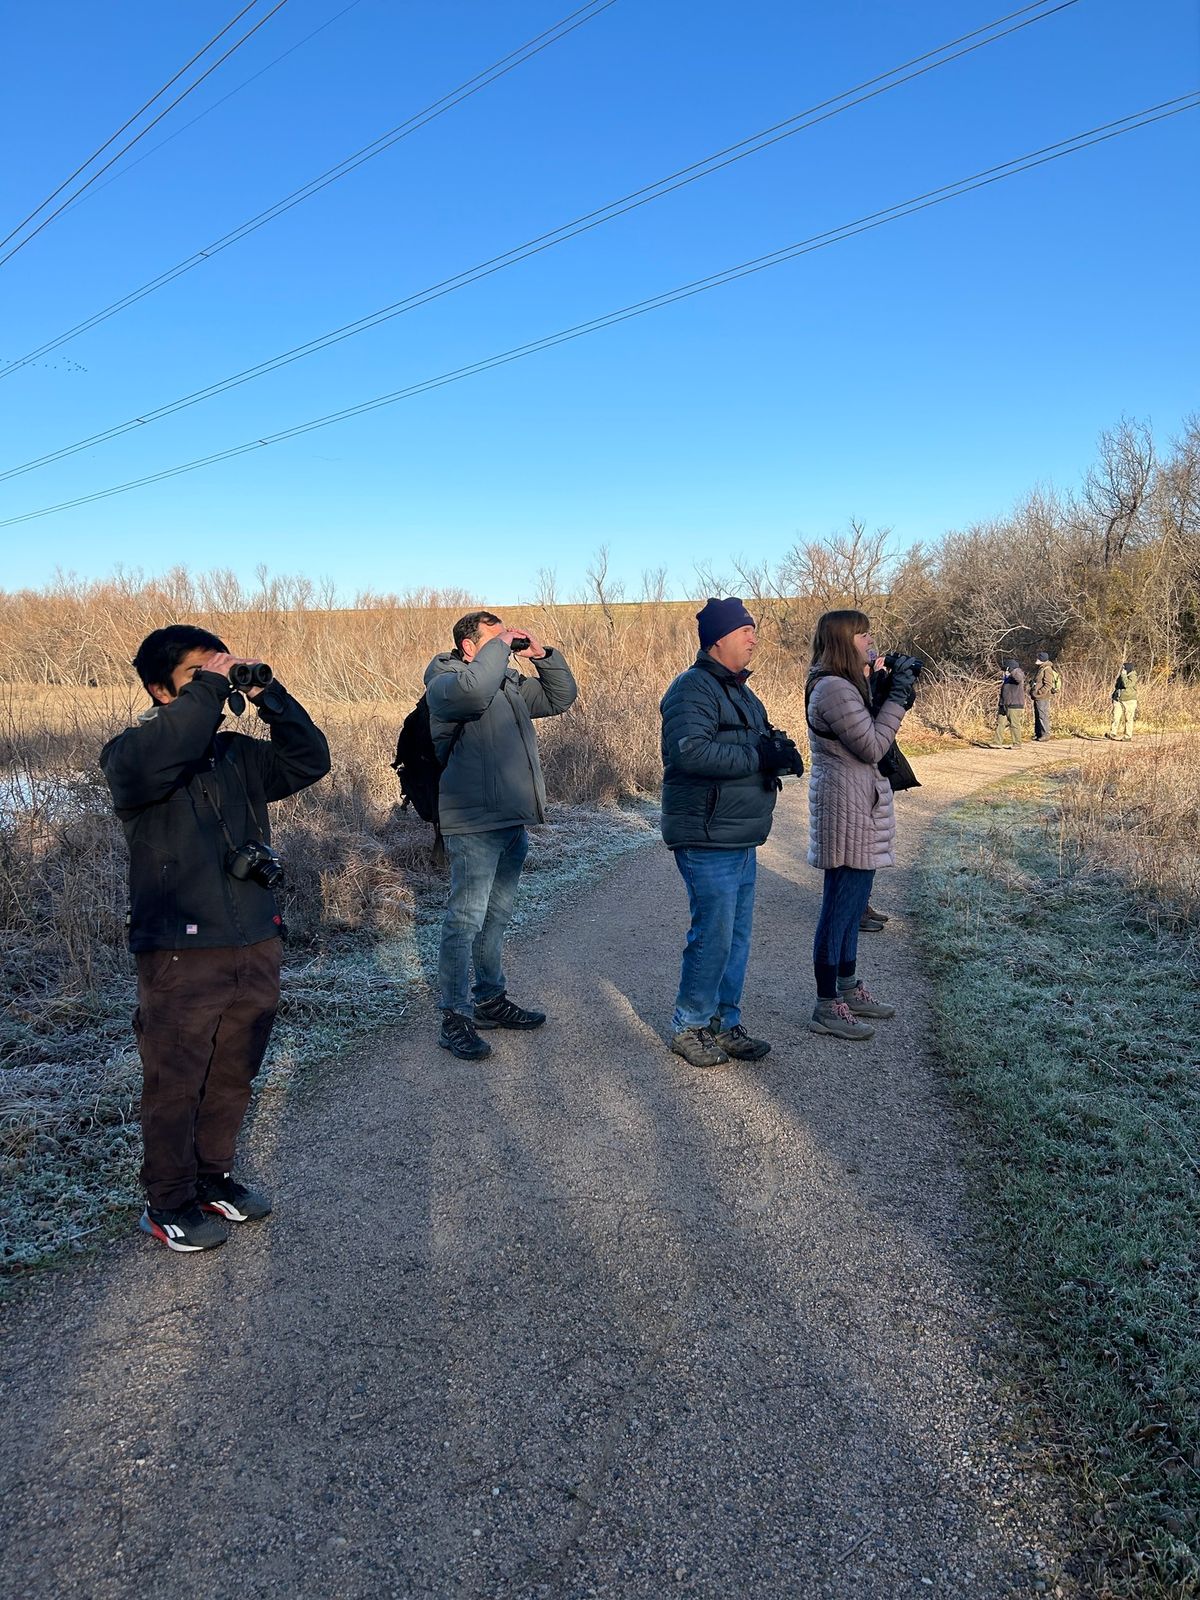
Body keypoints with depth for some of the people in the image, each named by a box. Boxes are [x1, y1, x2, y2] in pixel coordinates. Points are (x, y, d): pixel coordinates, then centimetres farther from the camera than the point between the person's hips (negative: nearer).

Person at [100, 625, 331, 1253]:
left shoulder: (238, 753, 10)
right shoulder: (131, 752, -7)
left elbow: (309, 760, 4)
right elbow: (145, 766, -30)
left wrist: (269, 696, -5)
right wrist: (208, 689, -25)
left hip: (257, 944, 6)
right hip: (180, 951, -6)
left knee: (233, 1074, 17)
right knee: (174, 1082, 7)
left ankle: (212, 1176, 36)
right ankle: (167, 1204, 25)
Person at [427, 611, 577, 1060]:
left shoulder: (511, 684, 16)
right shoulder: (445, 682, -9)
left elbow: (562, 697, 22)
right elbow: (473, 689, -33)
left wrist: (542, 655, 8)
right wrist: (498, 647, -18)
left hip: (513, 822, 9)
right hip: (474, 824, -9)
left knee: (496, 917, 18)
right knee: (465, 920, -6)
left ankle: (490, 1000, 32)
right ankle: (454, 1019, 2)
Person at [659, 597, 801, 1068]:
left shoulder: (738, 689, 17)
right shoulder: (694, 688, -14)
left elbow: (756, 744, 24)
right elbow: (688, 750, -28)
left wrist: (779, 749, 0)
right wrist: (757, 756, -25)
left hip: (742, 842, 10)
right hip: (707, 840, -10)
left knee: (737, 937, 14)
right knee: (713, 936, -4)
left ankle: (724, 1023, 26)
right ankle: (688, 1027, 13)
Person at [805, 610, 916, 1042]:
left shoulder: (846, 685, 15)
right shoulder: (834, 689, -19)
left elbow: (872, 735, 15)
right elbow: (872, 747, -18)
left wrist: (898, 689, 6)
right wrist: (898, 694, -13)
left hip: (859, 808, 11)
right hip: (846, 809, -11)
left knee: (852, 902, 18)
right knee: (839, 906, -4)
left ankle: (848, 987, 31)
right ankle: (826, 1007, 5)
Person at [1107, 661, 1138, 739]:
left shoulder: (1133, 676, -8)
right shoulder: (1121, 676, 14)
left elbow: (1127, 684, -25)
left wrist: (1124, 675, -15)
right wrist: (1114, 696, 21)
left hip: (1129, 701, -6)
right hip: (1119, 700, 6)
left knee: (1128, 719, 1)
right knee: (1116, 717, -3)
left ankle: (1128, 736, 8)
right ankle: (1112, 733, -5)